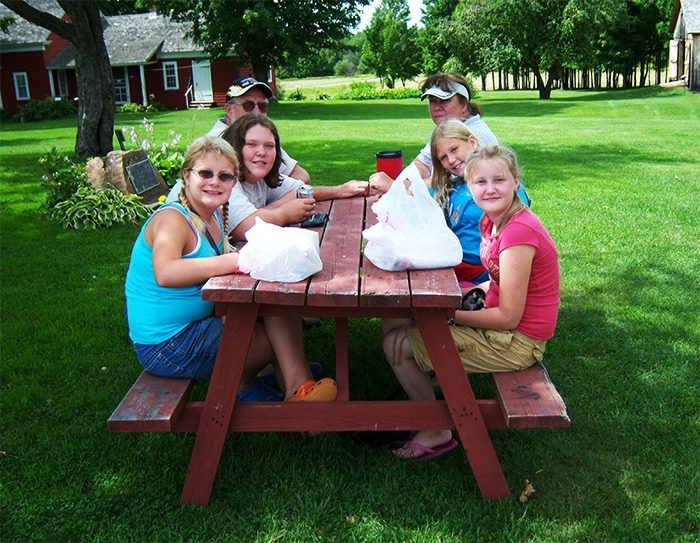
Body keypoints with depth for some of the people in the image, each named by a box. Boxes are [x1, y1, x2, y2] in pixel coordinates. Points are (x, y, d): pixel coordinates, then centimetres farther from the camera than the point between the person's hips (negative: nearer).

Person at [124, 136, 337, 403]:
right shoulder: (172, 219, -19)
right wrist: (237, 260, -38)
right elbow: (164, 273, -39)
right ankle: (297, 389, 9)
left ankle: (241, 385, 9)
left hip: (193, 325, 8)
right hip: (166, 347, -8)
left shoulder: (215, 215, 7)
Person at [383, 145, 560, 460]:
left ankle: (437, 432, 9)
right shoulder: (491, 221, 3)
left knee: (397, 345, -10)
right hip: (500, 323, 10)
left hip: (517, 341, -9)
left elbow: (509, 316, -23)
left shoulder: (519, 232, -25)